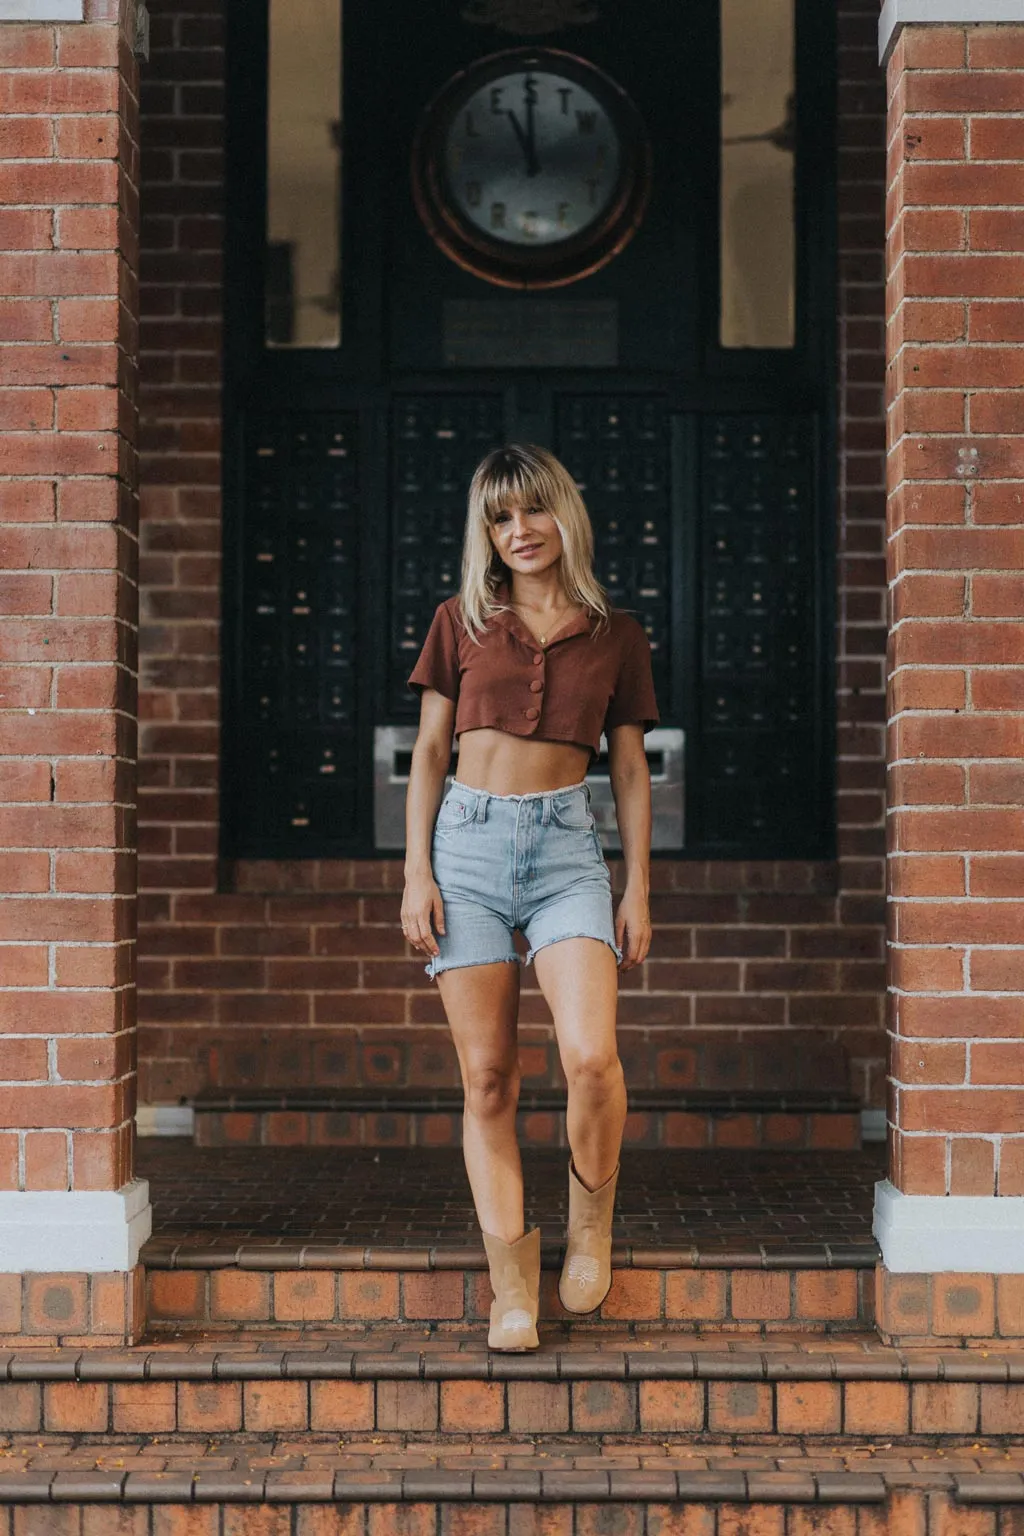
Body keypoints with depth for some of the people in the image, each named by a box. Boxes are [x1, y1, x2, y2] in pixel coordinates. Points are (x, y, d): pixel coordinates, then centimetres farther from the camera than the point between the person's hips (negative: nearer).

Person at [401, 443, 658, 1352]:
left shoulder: (614, 635, 9)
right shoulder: (461, 623, 8)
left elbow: (630, 772, 11)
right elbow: (429, 753, 8)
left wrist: (639, 893, 6)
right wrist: (416, 872, -1)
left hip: (567, 848, -1)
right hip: (468, 843, 1)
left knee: (590, 1055, -19)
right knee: (488, 1078, 0)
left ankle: (592, 1225, 9)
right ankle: (512, 1285, 9)